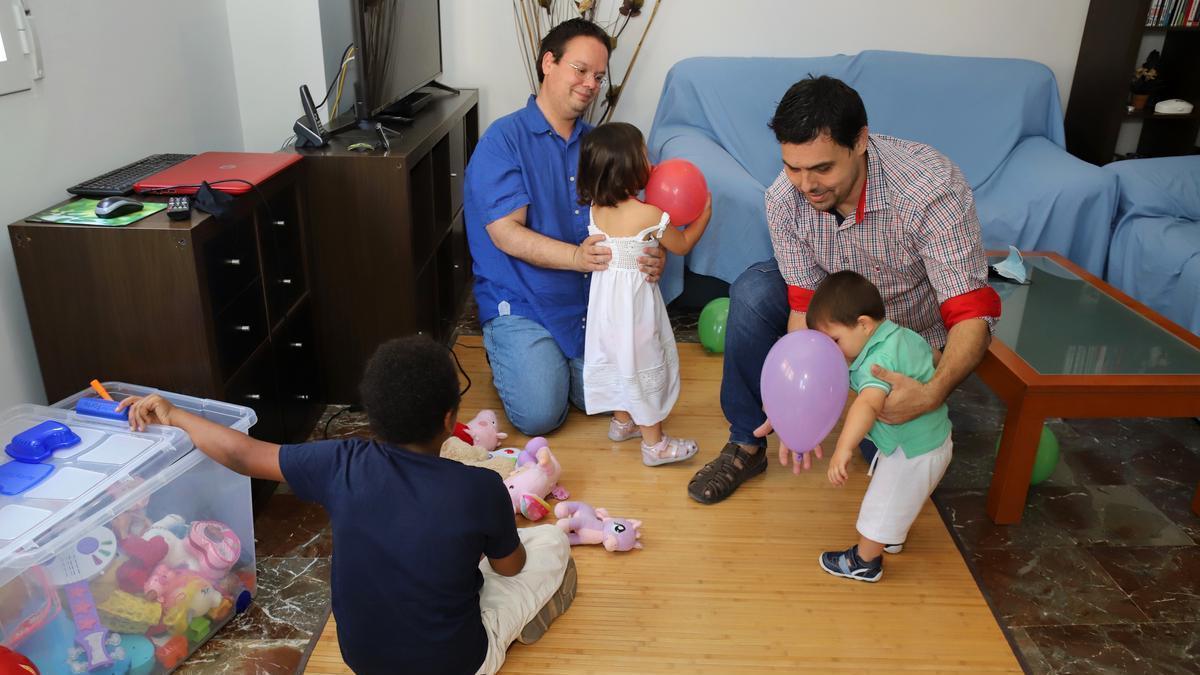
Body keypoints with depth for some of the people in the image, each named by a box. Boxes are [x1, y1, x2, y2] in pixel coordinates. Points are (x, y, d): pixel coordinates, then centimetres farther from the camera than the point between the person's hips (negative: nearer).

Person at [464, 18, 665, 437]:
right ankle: (505, 355, 17)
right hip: (522, 304, -4)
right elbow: (506, 233, -19)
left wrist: (652, 257, -22)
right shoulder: (504, 139, -10)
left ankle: (562, 357, 24)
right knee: (540, 416, -14)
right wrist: (577, 257, -35)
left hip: (590, 300, 5)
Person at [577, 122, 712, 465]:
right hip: (635, 298, -6)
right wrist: (704, 214, 8)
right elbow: (681, 245, -5)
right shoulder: (650, 215, -23)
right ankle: (654, 443, 18)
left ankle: (622, 421, 41)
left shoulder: (596, 208, -5)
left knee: (616, 357, 22)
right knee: (646, 365, 6)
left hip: (604, 293, 6)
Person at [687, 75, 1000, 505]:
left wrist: (933, 392, -57)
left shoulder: (933, 188, -37)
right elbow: (806, 304, -21)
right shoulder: (784, 199, -25)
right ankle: (746, 445, -8)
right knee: (752, 294, -24)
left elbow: (972, 315, -37)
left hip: (913, 331, -2)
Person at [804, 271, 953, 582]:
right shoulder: (902, 334, -2)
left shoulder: (880, 360, -34)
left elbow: (868, 404, -51)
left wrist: (843, 449, -60)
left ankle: (864, 562, 24)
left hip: (914, 453, -10)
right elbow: (932, 356, 18)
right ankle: (892, 537, 50)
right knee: (892, 497, 30)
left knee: (881, 507, 7)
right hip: (929, 437, 10)